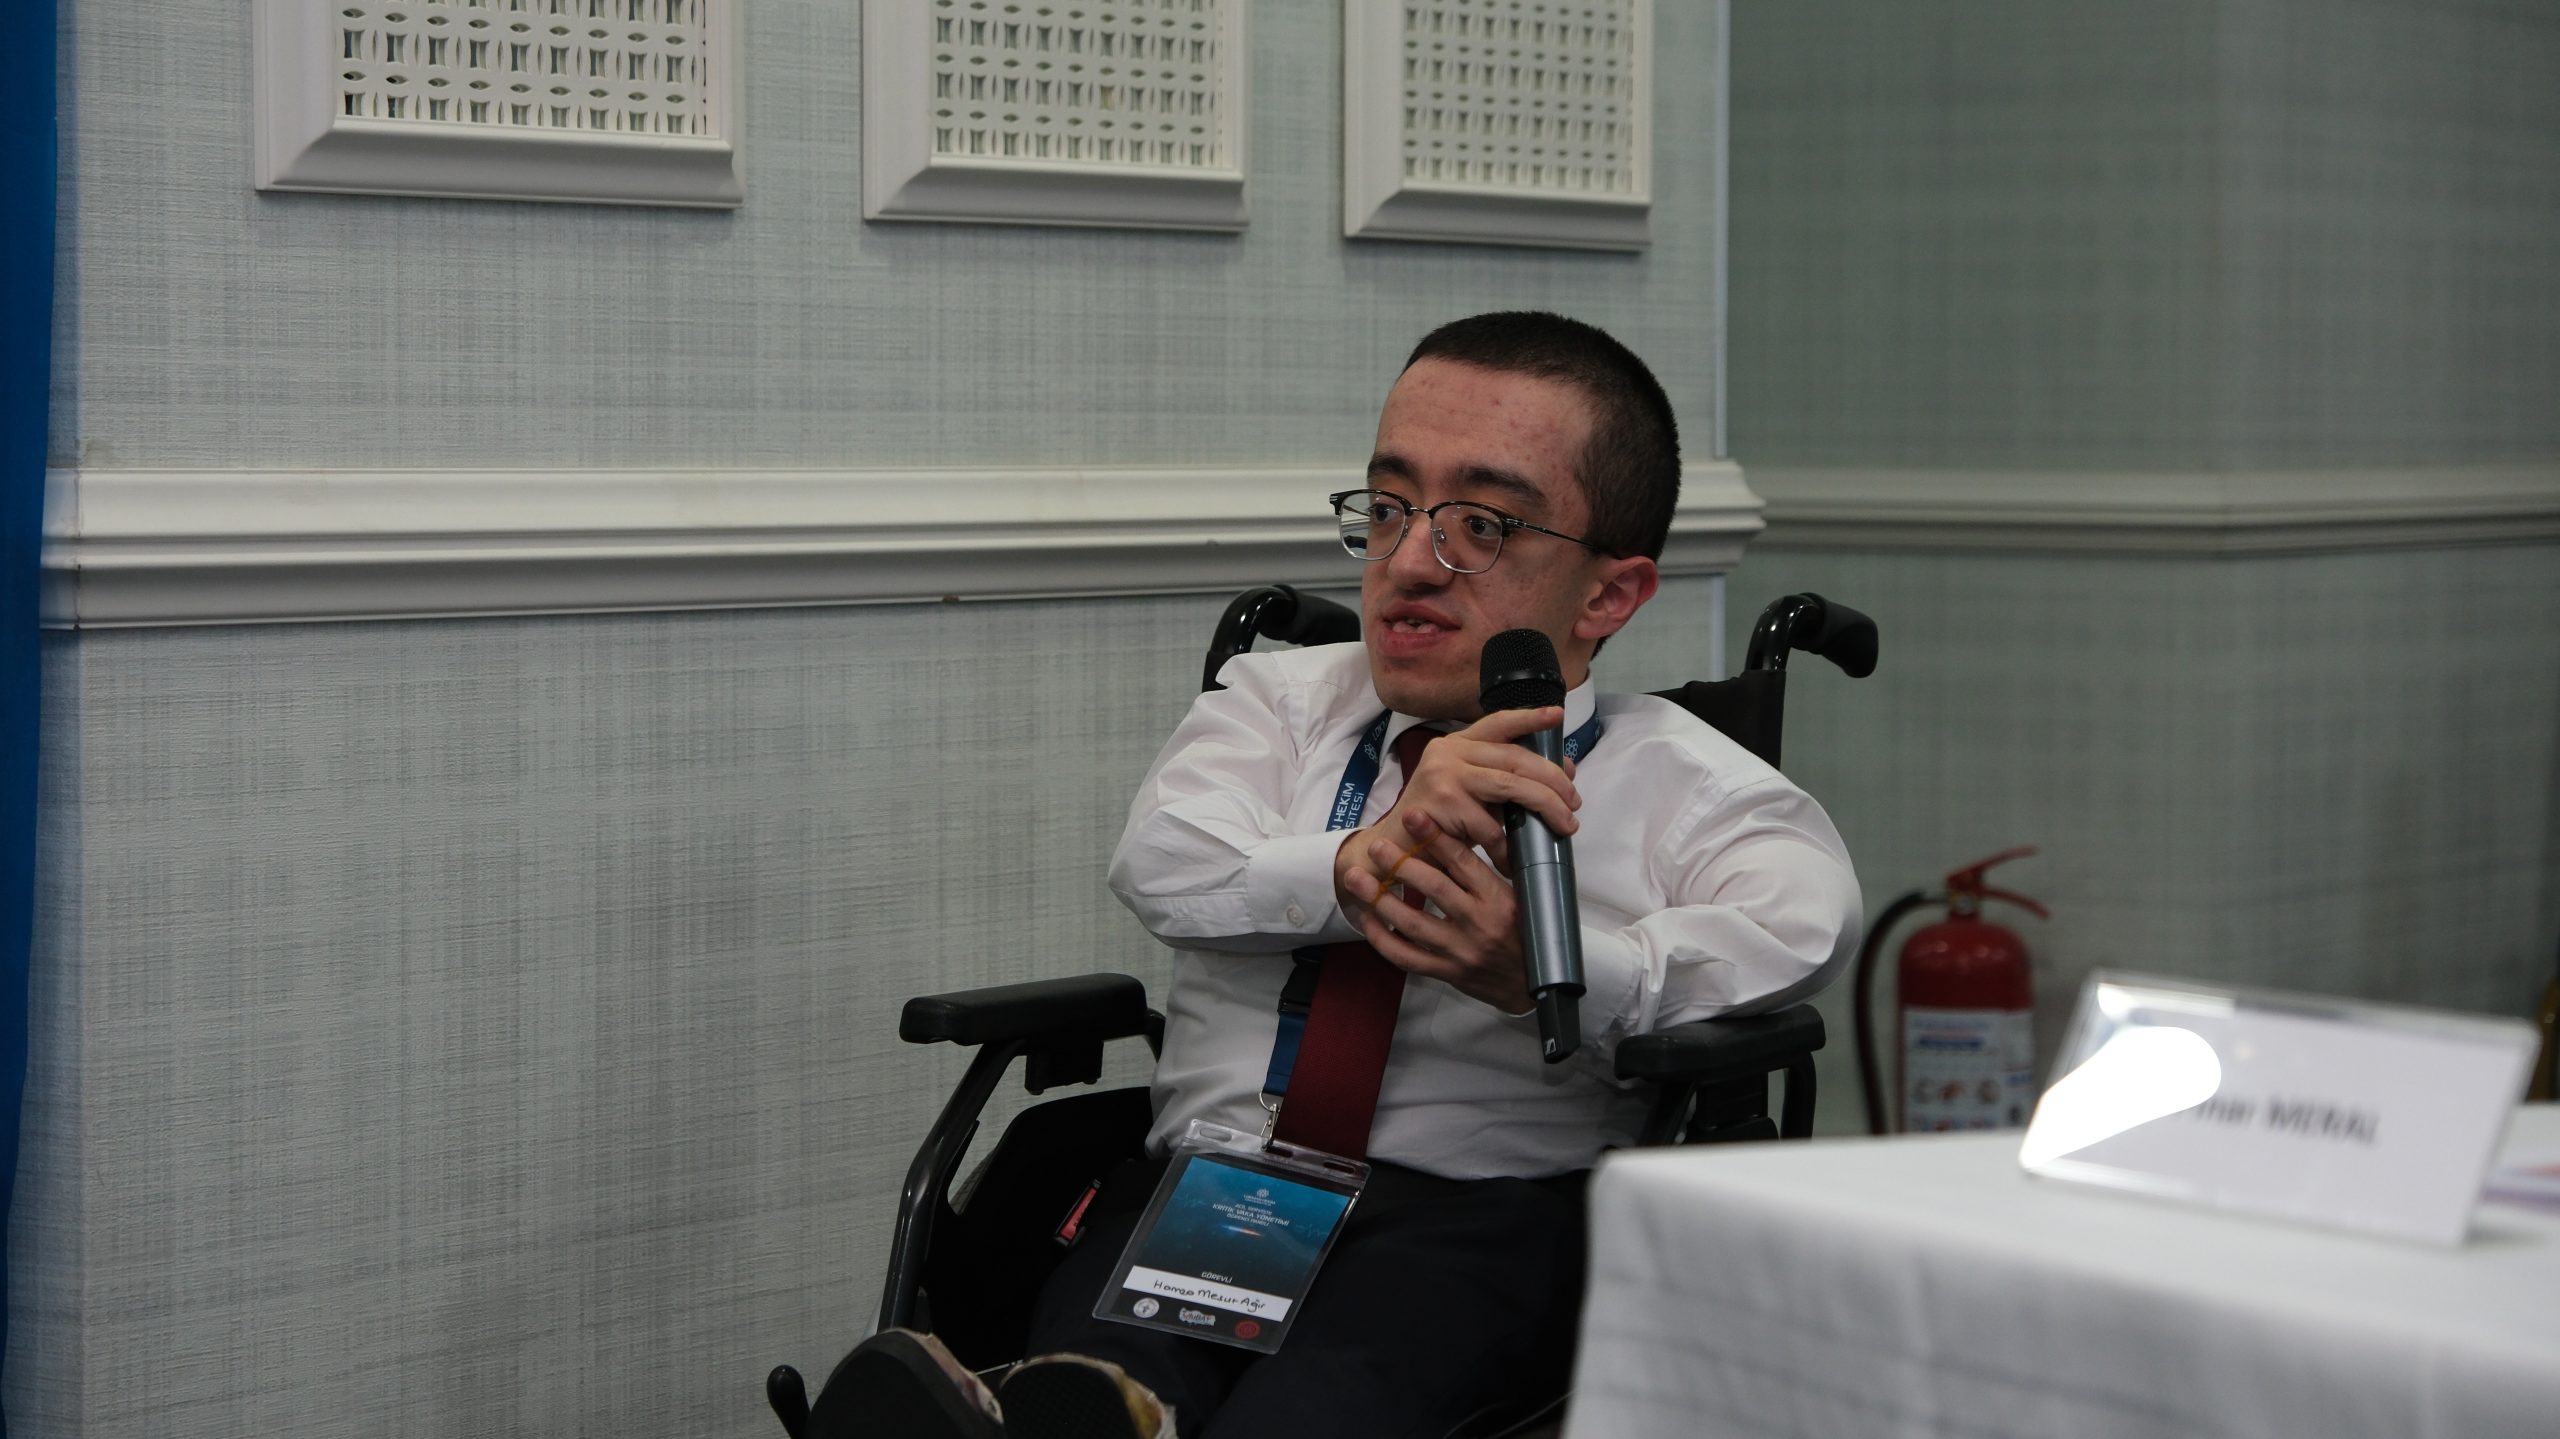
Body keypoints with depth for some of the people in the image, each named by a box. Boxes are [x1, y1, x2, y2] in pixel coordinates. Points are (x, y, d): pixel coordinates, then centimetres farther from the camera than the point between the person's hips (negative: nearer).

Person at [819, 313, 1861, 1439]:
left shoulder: (1682, 782, 12)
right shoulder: (1279, 699, 23)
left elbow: (1800, 921, -11)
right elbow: (1161, 864, 2)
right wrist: (1362, 859, -20)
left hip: (1481, 1206, -3)